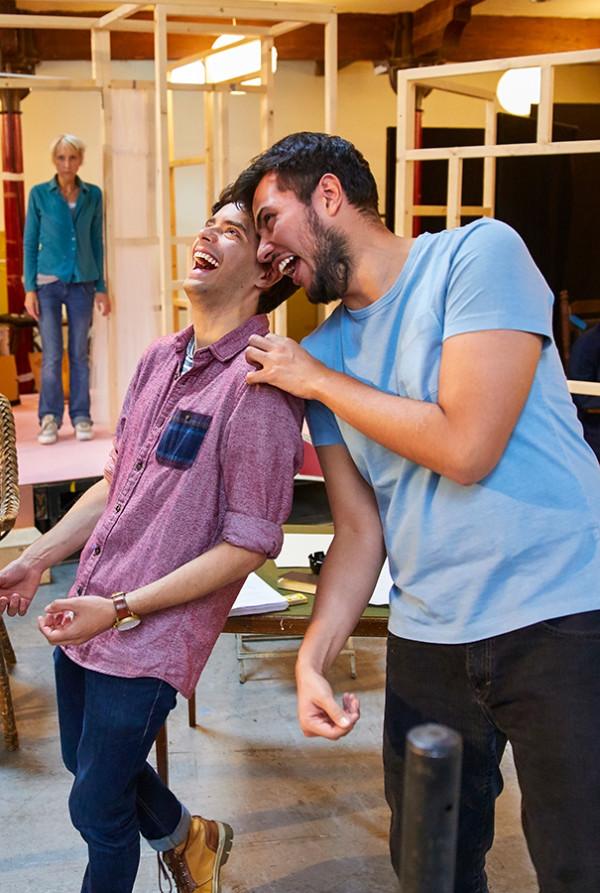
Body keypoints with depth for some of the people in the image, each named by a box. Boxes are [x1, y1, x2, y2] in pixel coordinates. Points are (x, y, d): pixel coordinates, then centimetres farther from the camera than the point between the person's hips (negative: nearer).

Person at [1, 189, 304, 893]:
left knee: (96, 809, 8)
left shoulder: (259, 386, -19)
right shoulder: (159, 360, 7)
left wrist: (121, 609, -19)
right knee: (85, 762, 27)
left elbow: (249, 545, -19)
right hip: (84, 617, 8)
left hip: (148, 642, -8)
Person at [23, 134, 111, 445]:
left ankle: (81, 419, 13)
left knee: (79, 354, 5)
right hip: (48, 282, -1)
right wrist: (29, 288, -5)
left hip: (82, 283, 2)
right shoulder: (39, 194, 0)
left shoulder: (93, 195, 5)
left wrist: (101, 287, 5)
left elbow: (96, 242, 9)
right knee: (52, 355, -4)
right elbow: (30, 242, 2)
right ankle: (49, 419, 7)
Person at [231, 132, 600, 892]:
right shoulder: (321, 351, 9)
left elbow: (465, 447, -19)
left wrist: (318, 381, -8)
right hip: (427, 636, 6)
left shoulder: (477, 253, -8)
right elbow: (359, 530, 8)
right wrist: (312, 657, -5)